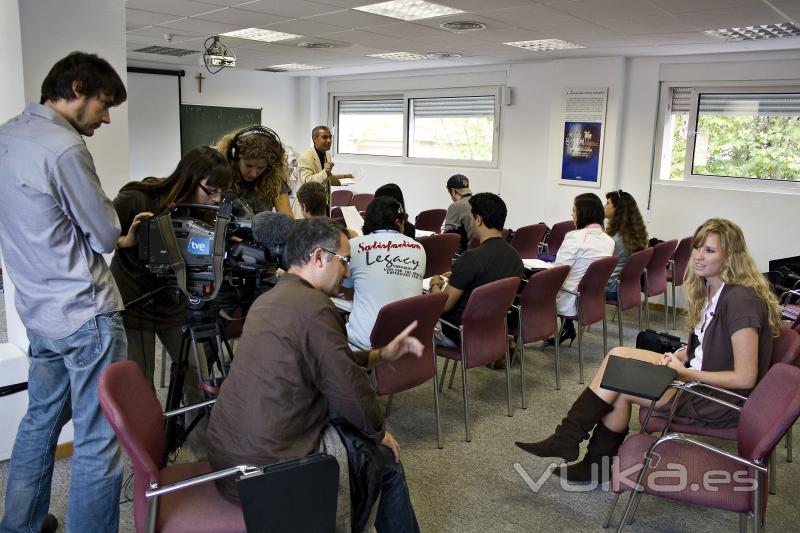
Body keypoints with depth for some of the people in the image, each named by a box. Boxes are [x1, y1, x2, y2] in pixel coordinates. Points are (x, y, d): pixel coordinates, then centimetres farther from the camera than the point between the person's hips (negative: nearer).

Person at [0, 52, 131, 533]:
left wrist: (118, 235, 13)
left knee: (41, 418, 23)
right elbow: (106, 236, -12)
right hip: (85, 313, -9)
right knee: (98, 440, 1)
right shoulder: (65, 148, -18)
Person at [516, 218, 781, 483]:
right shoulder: (709, 289, 7)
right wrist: (676, 357, -3)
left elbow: (745, 378, -23)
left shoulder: (741, 300, -21)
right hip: (698, 378, 9)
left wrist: (686, 373, -18)